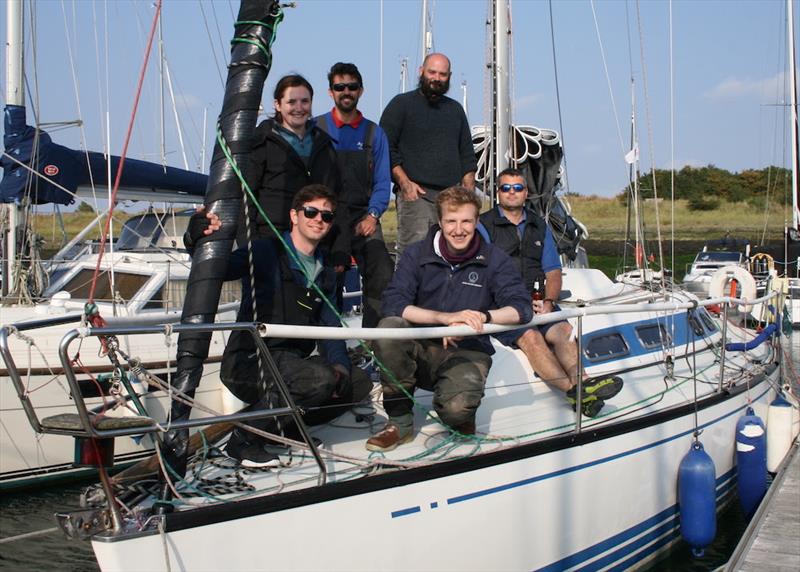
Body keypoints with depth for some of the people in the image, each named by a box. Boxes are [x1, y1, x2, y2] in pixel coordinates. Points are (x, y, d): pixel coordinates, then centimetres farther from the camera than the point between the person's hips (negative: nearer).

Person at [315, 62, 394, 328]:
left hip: (363, 218, 1)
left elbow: (382, 183, 12)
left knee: (383, 274, -19)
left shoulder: (374, 133, 15)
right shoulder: (316, 129, 9)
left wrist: (372, 216, -5)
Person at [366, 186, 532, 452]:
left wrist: (483, 316, -30)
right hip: (421, 348, 2)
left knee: (456, 408, -33)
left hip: (467, 353, -1)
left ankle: (461, 418, 9)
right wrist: (446, 317, -27)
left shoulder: (494, 260, 0)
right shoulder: (417, 254, -1)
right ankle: (400, 421, -14)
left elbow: (522, 308, -10)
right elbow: (392, 304, -14)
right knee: (388, 328, -31)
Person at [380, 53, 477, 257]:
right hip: (416, 194, -5)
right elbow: (385, 148, -2)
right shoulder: (401, 104, 6)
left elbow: (467, 156, 23)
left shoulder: (455, 109, 22)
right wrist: (405, 183, -12)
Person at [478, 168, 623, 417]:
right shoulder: (485, 225, 6)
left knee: (564, 331, -26)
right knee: (531, 336, -31)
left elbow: (553, 272, 17)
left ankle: (580, 382, -47)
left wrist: (548, 301, -3)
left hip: (538, 301, 5)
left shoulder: (539, 226, 21)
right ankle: (574, 391, -45)